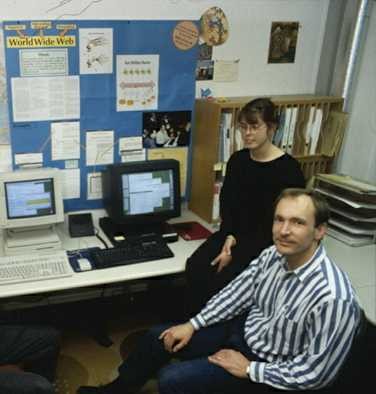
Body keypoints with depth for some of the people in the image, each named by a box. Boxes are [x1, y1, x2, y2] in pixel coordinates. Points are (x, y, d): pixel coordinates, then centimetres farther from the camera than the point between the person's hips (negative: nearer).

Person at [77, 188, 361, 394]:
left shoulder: (334, 298, -32)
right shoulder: (273, 255, -12)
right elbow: (236, 293, 2)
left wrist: (249, 370, -18)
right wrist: (193, 325, -1)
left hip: (269, 368, -6)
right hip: (242, 329, 7)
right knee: (159, 338, 8)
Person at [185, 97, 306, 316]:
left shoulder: (289, 170, -13)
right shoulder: (238, 160, 6)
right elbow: (227, 203, 10)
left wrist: (236, 253, -17)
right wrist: (229, 236, -10)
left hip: (266, 244, -5)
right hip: (235, 234, 5)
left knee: (221, 278, -25)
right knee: (195, 268, -20)